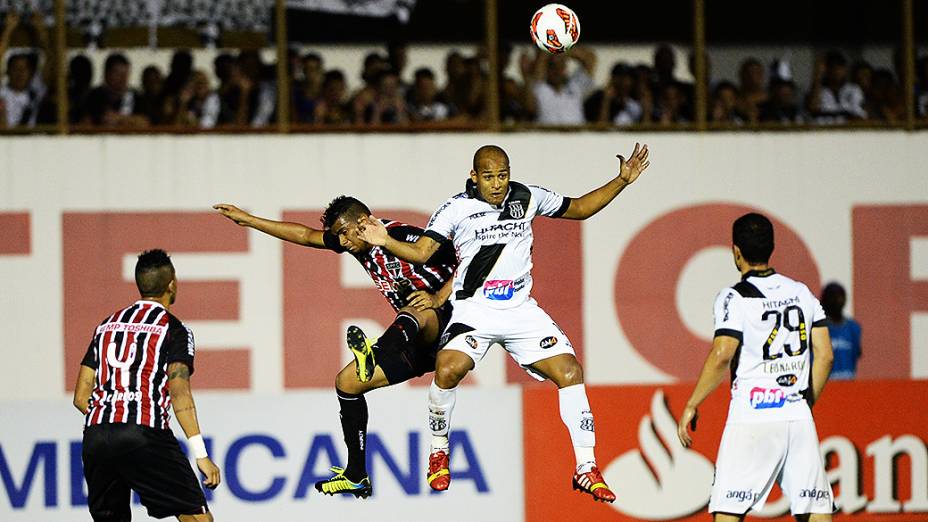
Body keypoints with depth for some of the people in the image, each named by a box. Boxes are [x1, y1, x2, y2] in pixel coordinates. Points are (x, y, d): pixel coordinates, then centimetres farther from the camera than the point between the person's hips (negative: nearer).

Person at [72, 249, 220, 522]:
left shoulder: (107, 325, 21)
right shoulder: (173, 329, 4)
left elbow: (81, 398, 19)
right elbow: (179, 392, -9)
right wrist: (201, 455, -13)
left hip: (96, 437, 6)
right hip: (145, 434, -6)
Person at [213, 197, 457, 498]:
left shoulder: (405, 237, -14)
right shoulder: (359, 246, 10)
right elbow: (306, 235, 19)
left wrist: (438, 298, -25)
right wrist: (247, 220, 20)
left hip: (444, 321, -8)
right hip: (415, 343, 8)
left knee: (416, 312, -40)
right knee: (347, 381, 5)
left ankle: (374, 357, -68)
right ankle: (356, 476, 9)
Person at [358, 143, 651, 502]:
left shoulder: (527, 198, 5)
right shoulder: (457, 209, -4)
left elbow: (578, 209, 18)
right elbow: (421, 252, -9)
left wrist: (623, 181, 11)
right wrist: (384, 241, -26)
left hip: (520, 309, 3)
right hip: (473, 309, -3)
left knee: (570, 371, -11)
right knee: (448, 370, -28)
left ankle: (586, 469, -2)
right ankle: (438, 452, -2)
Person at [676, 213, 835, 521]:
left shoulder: (734, 298, -6)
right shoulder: (802, 293, 11)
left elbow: (721, 356, -15)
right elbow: (825, 355, 10)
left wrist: (691, 406, -6)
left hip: (752, 418, -5)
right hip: (798, 418, 5)